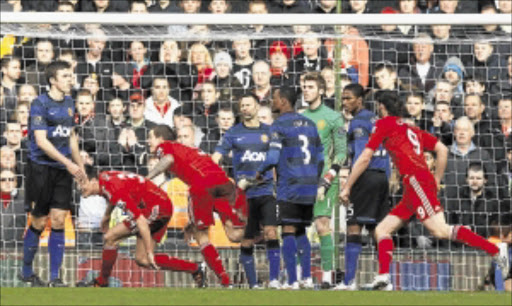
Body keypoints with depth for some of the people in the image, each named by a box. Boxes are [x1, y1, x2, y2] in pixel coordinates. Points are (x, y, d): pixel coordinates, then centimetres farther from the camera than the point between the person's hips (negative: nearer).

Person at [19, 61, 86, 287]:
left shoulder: (68, 103, 12)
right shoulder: (40, 104, -10)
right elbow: (41, 141, -17)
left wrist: (79, 165, 20)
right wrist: (67, 162, -22)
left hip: (62, 171, 6)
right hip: (41, 168, -5)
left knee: (58, 221, -1)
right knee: (39, 223, 0)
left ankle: (54, 277, 2)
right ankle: (27, 272, 17)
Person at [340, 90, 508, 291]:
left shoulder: (385, 124, 8)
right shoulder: (412, 129, 27)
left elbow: (364, 159, 6)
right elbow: (442, 150, 21)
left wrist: (347, 188, 13)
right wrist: (436, 181, 26)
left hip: (416, 180, -9)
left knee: (441, 231, -21)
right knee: (381, 231, 9)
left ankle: (496, 253, -25)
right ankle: (383, 279, -9)